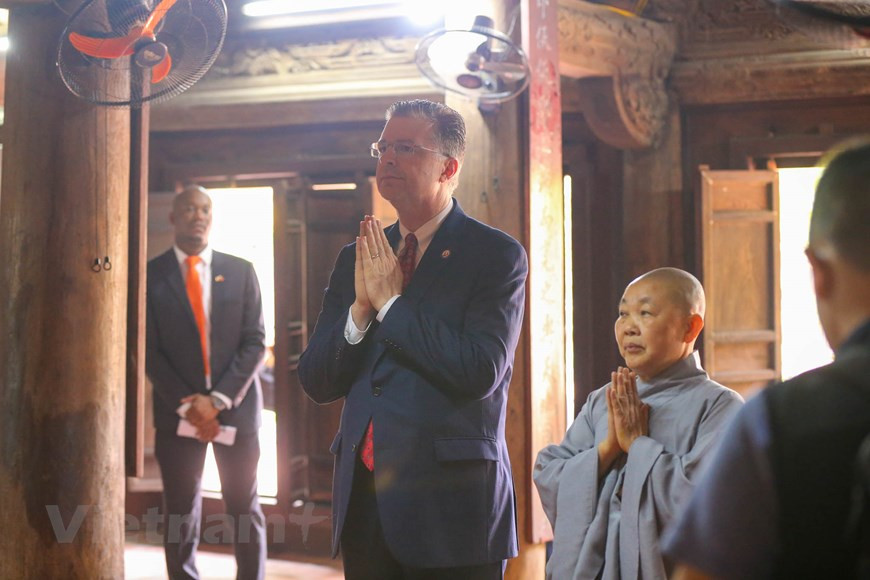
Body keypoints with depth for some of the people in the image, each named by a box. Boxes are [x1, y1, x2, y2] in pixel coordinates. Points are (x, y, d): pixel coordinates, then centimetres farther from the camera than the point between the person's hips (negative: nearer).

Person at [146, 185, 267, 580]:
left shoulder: (240, 272, 5)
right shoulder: (152, 275, 2)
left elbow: (255, 342, 0)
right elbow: (148, 350, -1)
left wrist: (218, 399, -11)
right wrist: (187, 403, -10)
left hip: (235, 406, 1)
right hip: (178, 410, -1)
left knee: (245, 510, 6)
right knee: (181, 514, 3)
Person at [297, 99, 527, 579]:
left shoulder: (496, 255, -4)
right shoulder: (357, 259, 11)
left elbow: (480, 373, -17)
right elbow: (315, 383, 7)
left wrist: (391, 300, -12)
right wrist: (360, 309, -9)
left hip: (449, 502, -5)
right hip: (363, 500, 5)